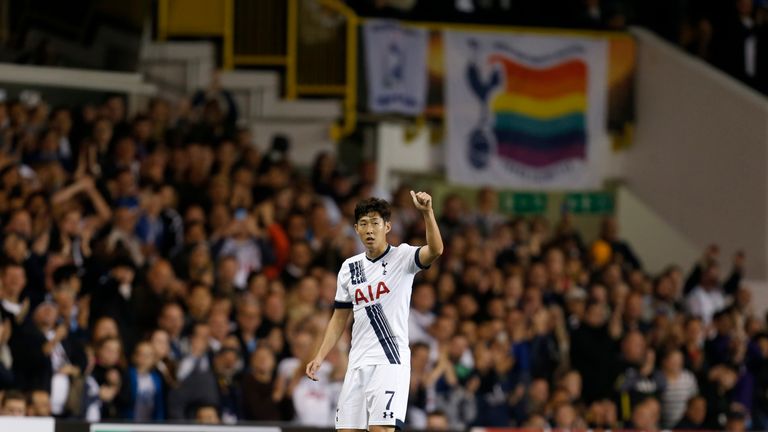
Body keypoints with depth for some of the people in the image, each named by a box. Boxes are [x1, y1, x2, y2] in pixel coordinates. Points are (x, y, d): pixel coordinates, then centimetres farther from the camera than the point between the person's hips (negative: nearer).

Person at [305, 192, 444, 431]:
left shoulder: (402, 257, -4)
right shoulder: (349, 267, 12)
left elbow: (435, 250, -25)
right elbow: (340, 318, 19)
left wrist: (427, 213, -40)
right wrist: (320, 357, 11)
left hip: (391, 360, -6)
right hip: (358, 364, 6)